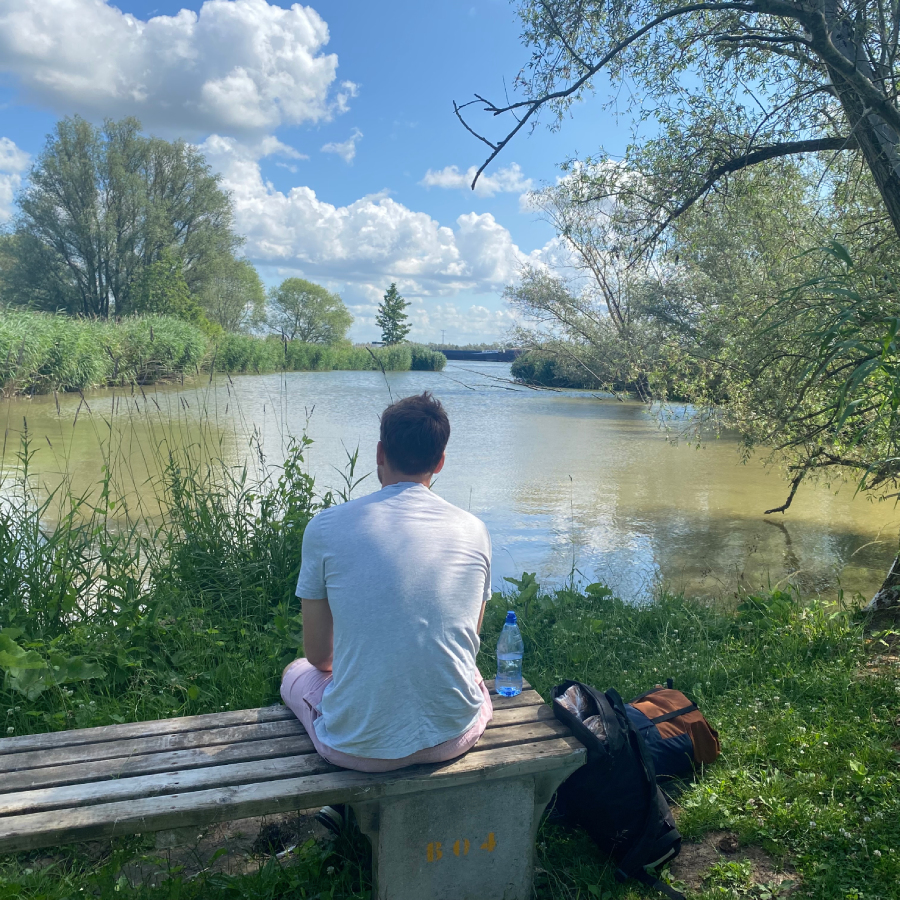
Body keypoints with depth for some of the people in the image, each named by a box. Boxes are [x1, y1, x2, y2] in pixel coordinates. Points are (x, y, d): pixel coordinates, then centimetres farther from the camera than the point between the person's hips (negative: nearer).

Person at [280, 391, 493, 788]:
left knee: (296, 672, 31)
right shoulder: (474, 530, -4)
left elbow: (318, 654, -1)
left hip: (359, 749, -2)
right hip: (455, 739, 3)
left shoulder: (326, 527, -11)